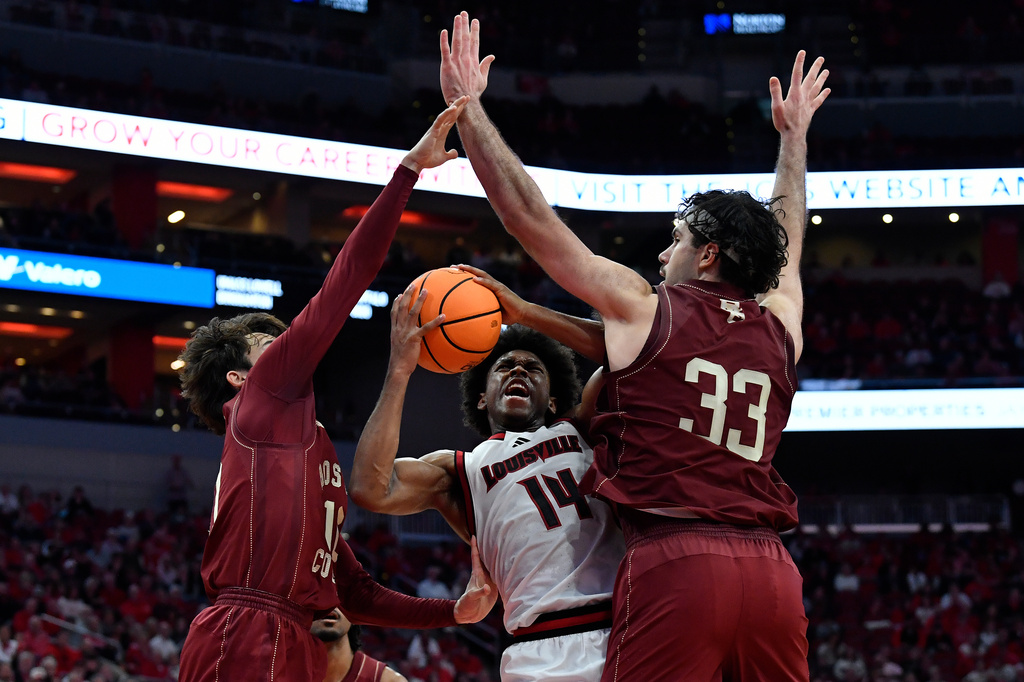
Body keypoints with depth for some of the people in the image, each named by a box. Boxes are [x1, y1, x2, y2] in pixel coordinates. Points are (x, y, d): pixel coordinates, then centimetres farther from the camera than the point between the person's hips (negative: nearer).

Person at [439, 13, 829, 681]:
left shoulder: (643, 310, 5)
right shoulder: (781, 328, 18)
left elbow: (528, 212, 8)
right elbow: (786, 242, 40)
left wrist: (467, 106, 15)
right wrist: (795, 135, 54)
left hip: (675, 566, -5)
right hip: (773, 573, 5)